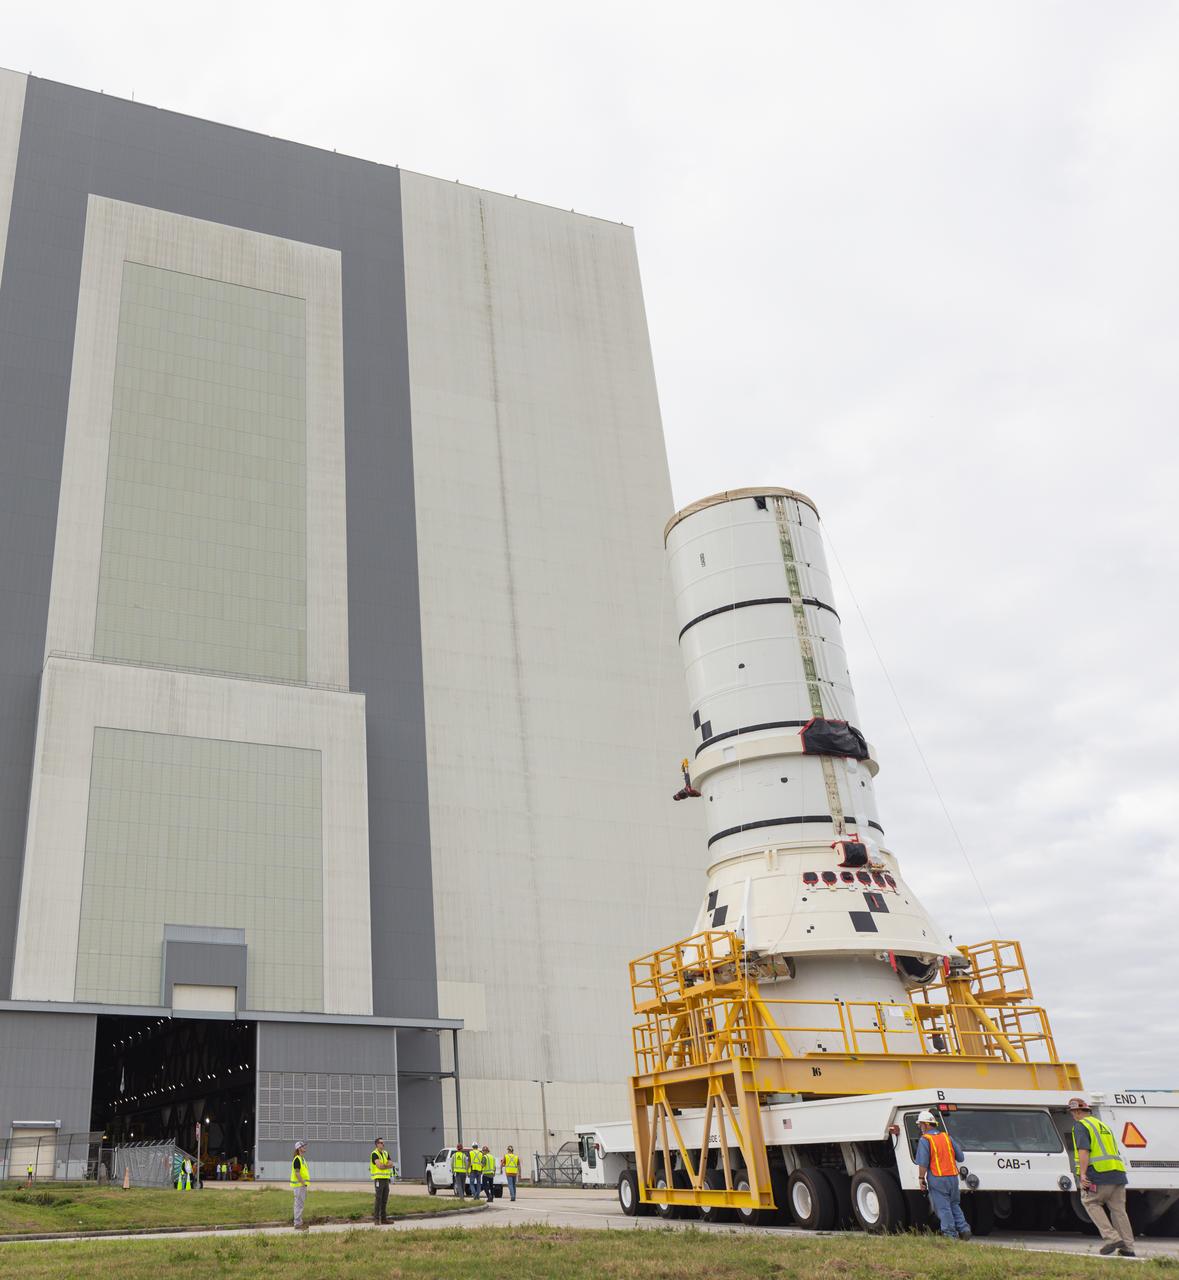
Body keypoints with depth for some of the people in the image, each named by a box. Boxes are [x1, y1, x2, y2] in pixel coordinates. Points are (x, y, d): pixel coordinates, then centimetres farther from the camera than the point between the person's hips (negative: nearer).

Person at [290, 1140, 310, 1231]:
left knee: (301, 1204, 14)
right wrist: (304, 1183, -22)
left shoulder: (303, 1159, 16)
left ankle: (300, 1222, 21)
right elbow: (297, 1173, -21)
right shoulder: (297, 1159, -15)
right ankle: (298, 1224, -4)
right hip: (299, 1185, -10)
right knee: (299, 1204, -7)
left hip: (302, 1185, 10)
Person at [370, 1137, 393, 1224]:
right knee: (378, 1199, -7)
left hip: (386, 1179, 7)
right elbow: (379, 1166, -20)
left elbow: (391, 1165, 5)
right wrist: (387, 1165, -3)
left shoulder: (386, 1153, 15)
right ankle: (376, 1219, -5)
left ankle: (384, 1218, 12)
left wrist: (383, 1165, -11)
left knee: (385, 1200, 7)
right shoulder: (374, 1154, -8)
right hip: (378, 1178, -7)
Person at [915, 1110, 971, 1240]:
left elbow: (923, 1163, -13)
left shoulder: (924, 1140, -7)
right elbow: (960, 1157, 13)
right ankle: (963, 1229, 12)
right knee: (954, 1205, 19)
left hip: (937, 1178, -6)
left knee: (943, 1207, 2)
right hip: (953, 1176, 6)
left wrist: (922, 1178, -6)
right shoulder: (947, 1137, 10)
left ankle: (950, 1234, 2)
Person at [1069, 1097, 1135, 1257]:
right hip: (1118, 1173, 8)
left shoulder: (1080, 1125, 0)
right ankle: (1128, 1248, 6)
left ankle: (1112, 1238, -6)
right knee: (1118, 1209, 9)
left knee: (1090, 1202, 5)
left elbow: (1084, 1150, -15)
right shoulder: (1103, 1125, 26)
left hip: (1098, 1173, -8)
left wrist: (1082, 1173, -21)